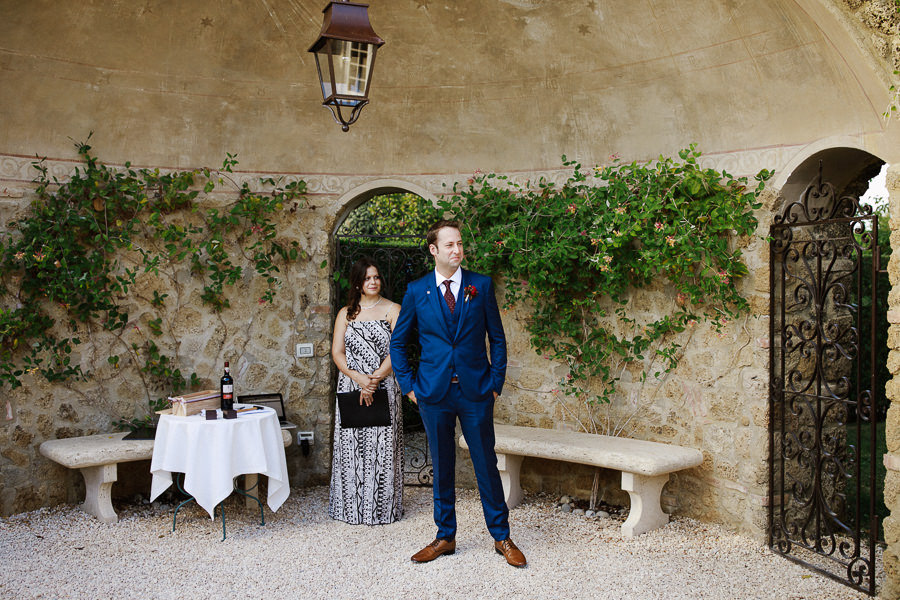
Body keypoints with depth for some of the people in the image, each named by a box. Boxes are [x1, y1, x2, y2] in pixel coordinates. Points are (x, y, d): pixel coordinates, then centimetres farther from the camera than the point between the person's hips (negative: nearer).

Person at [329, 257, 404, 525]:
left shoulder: (392, 310, 3)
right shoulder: (346, 313, 10)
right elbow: (337, 352, 2)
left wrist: (375, 379, -15)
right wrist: (359, 378, -14)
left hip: (385, 389, -2)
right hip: (351, 388, 2)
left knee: (382, 445, -1)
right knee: (351, 445, 3)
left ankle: (383, 507, 10)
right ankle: (352, 507, 13)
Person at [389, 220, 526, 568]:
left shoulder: (481, 285, 2)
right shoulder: (416, 291, 2)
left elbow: (497, 339, 6)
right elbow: (398, 343, 10)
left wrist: (496, 383, 0)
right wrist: (408, 385, 3)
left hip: (476, 391, 0)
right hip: (434, 392, 1)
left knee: (486, 464, 6)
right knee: (442, 467, 10)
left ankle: (501, 537, 19)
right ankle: (445, 537, 25)